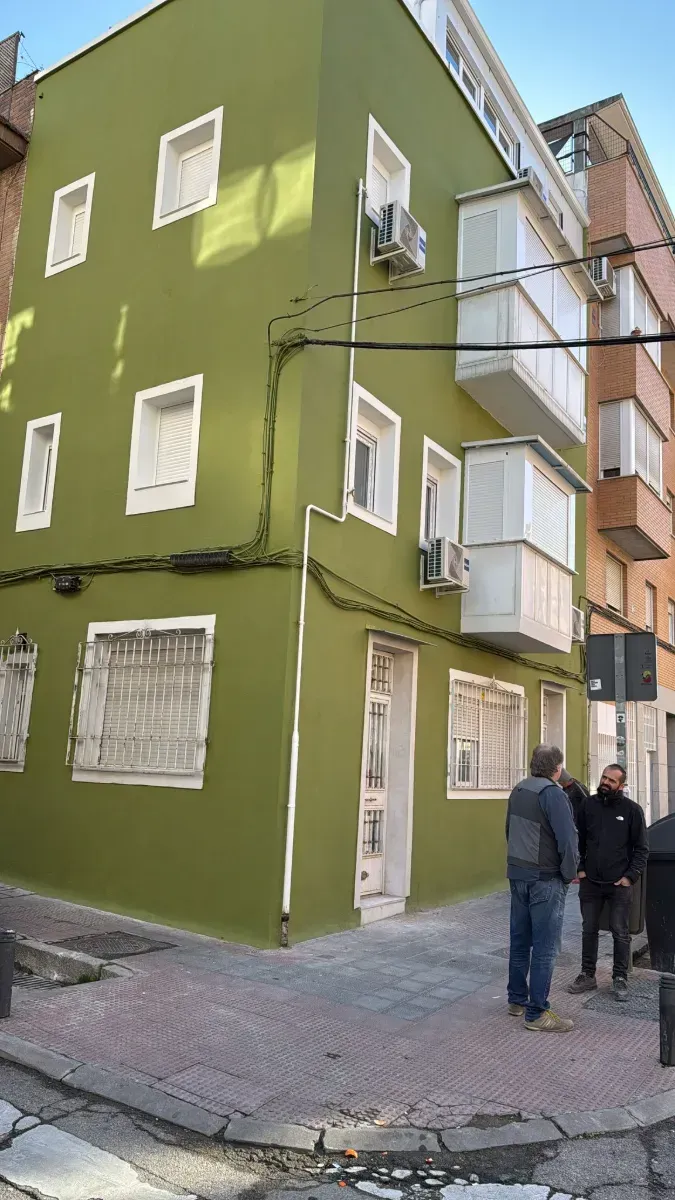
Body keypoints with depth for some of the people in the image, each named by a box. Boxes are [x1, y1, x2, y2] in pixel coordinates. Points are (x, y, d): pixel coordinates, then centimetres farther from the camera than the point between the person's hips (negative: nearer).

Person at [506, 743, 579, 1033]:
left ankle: (517, 1000, 27)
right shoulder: (553, 794, -18)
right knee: (545, 947, 1)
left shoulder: (517, 791, 7)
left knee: (520, 941, 16)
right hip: (545, 879, -8)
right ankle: (536, 1013, 6)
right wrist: (570, 874, -7)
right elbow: (567, 839, -20)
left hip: (517, 875, 8)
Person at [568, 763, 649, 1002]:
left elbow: (642, 848, -3)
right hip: (590, 882, 3)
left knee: (620, 933, 7)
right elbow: (579, 840, 7)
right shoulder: (588, 804, 1)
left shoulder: (632, 809, -6)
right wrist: (579, 868, 0)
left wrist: (631, 876, -10)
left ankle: (620, 979, 22)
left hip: (619, 884, -2)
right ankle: (587, 976, 23)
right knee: (589, 931, 11)